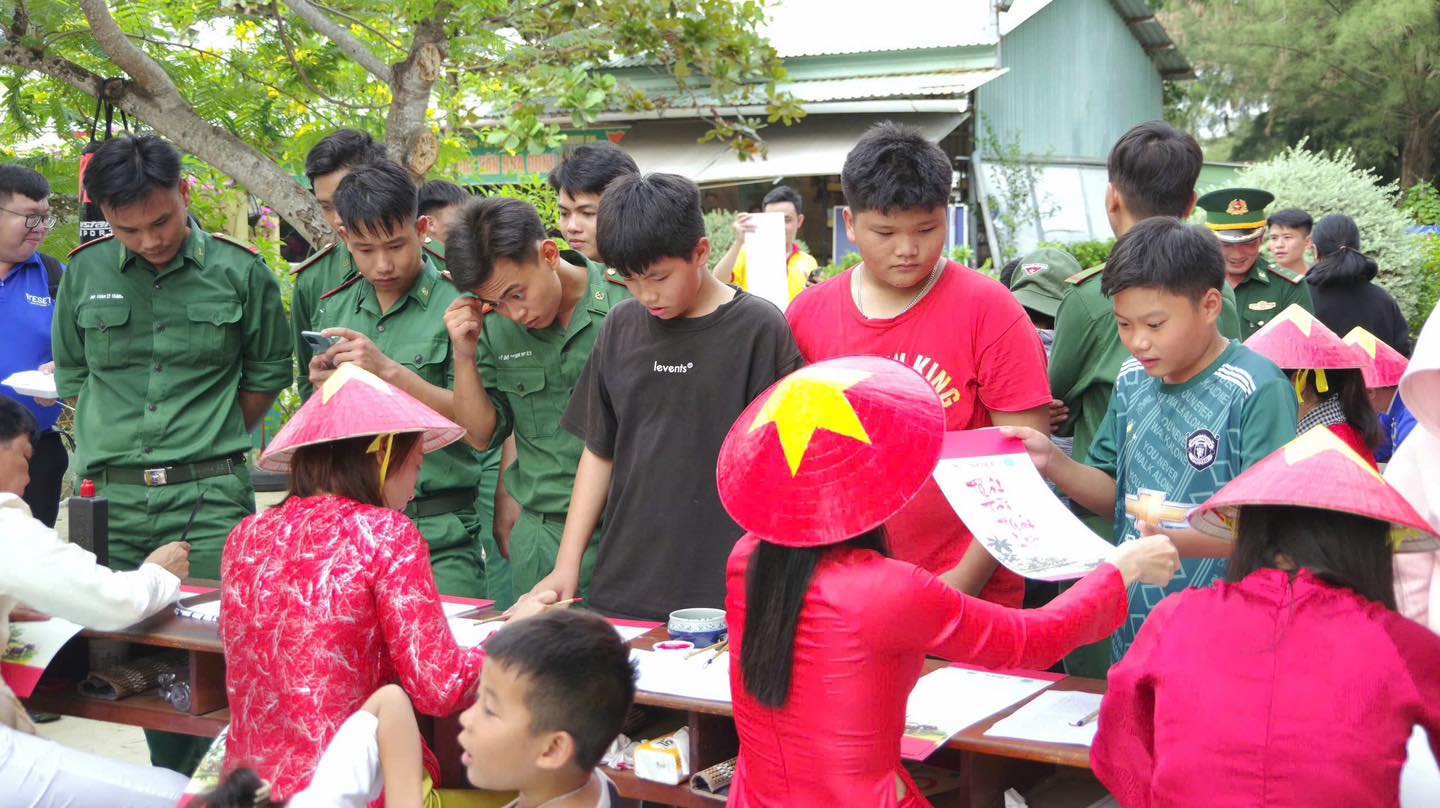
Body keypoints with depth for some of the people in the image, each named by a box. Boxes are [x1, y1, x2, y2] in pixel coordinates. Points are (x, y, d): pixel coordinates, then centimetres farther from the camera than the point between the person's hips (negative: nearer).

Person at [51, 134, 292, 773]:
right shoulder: (84, 273, 6)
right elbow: (72, 377, 15)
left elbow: (267, 374, 11)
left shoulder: (240, 271, 1)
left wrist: (209, 447, 9)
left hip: (210, 500, -2)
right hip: (108, 501, 3)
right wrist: (120, 448, 9)